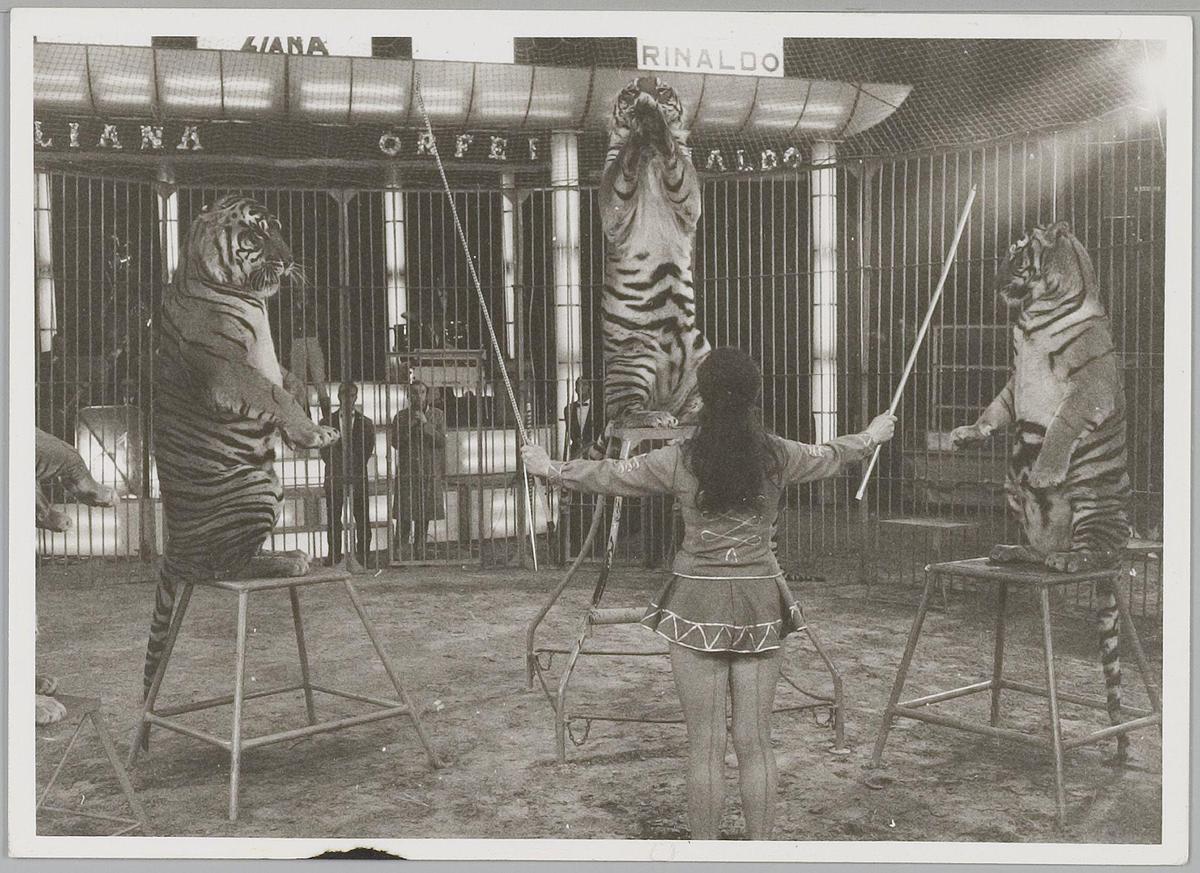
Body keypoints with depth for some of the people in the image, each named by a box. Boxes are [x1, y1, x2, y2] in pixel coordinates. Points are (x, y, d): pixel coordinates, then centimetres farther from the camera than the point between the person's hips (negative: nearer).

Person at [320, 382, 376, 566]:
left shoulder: (366, 423, 10)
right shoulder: (327, 421, 11)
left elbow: (367, 451, 5)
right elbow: (325, 451, 4)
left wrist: (353, 471, -6)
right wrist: (341, 471, -6)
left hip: (358, 478, 0)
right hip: (334, 478, 0)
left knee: (362, 522, -3)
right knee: (333, 521, 0)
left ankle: (363, 557, 1)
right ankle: (334, 558, 3)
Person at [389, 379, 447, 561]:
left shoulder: (438, 415, 7)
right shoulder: (401, 416, 6)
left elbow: (441, 441, -3)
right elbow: (395, 442, 0)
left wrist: (425, 424, -12)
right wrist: (410, 426, -12)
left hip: (429, 472, 1)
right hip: (406, 472, -1)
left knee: (424, 518, 6)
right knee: (404, 517, -7)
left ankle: (419, 554, 15)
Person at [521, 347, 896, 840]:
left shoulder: (679, 461, -7)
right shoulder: (777, 457, -1)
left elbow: (610, 475, 7)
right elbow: (830, 457, 20)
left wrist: (550, 468, 25)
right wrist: (871, 438, 42)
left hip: (698, 604, -2)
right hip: (760, 603, 2)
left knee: (705, 745, 5)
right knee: (755, 743, 9)